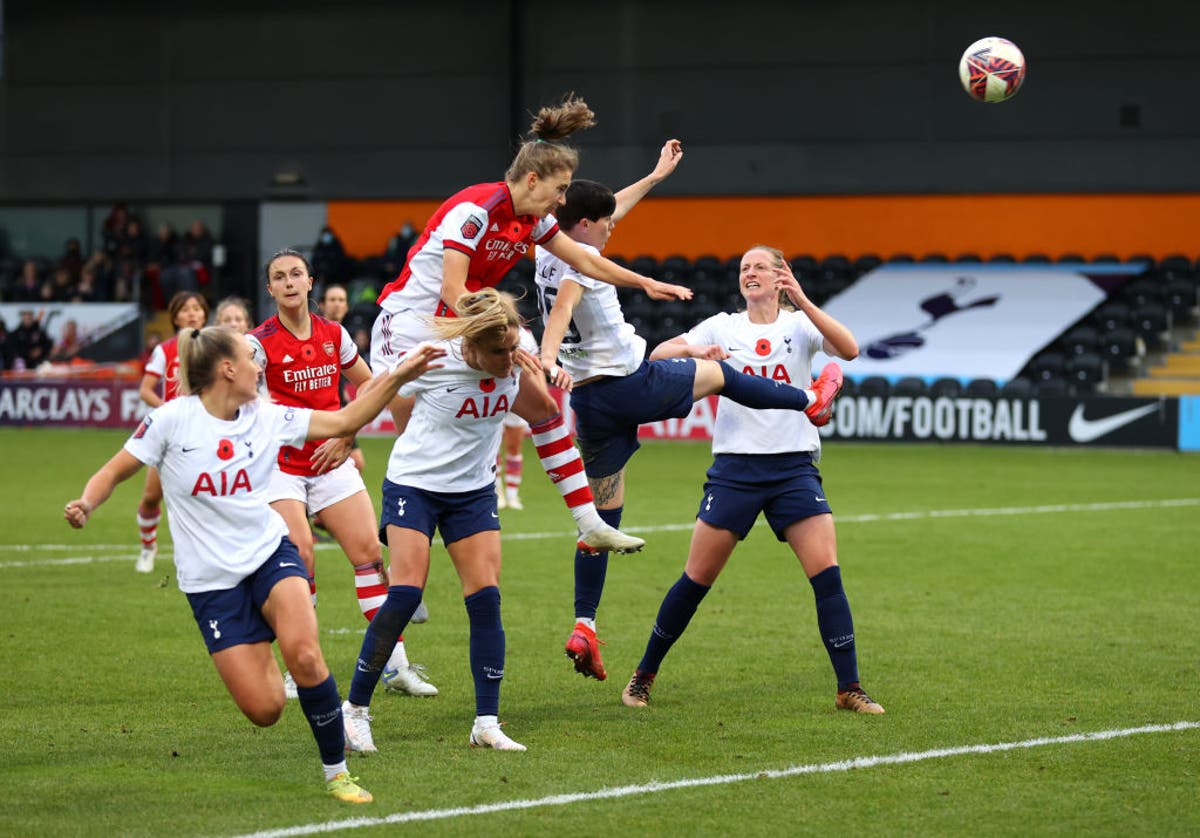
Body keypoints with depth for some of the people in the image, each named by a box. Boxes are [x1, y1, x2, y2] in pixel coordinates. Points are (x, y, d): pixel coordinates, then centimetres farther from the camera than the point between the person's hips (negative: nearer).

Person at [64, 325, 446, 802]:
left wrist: (398, 377, -2)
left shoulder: (265, 417, 1)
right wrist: (86, 504, -23)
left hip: (270, 552, 2)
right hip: (211, 580, -2)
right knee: (264, 710, -10)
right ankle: (260, 654, 29)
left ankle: (336, 772, -11)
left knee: (304, 654, -29)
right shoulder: (172, 420, -9)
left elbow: (344, 421, 7)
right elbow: (115, 472, -2)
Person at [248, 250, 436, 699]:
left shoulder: (333, 334, 5)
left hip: (332, 461, 4)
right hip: (282, 464, -4)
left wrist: (346, 435, 5)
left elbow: (369, 385, 16)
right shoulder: (261, 341, -8)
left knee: (369, 549, -5)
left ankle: (395, 665, -1)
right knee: (300, 559, -16)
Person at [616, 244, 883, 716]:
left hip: (794, 466, -1)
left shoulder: (800, 324, 4)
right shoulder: (722, 326, 8)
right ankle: (644, 676, 16)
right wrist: (692, 350, -19)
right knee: (697, 578, 1)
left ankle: (849, 689, -5)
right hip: (735, 467, 1)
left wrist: (802, 301, -25)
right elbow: (656, 357, 2)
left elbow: (848, 350, -15)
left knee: (827, 573, -12)